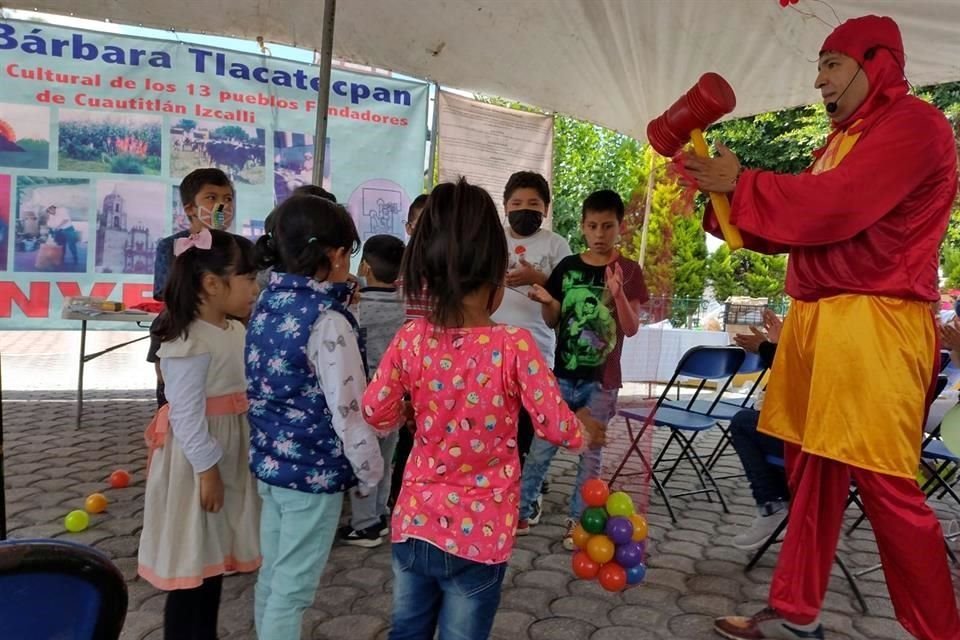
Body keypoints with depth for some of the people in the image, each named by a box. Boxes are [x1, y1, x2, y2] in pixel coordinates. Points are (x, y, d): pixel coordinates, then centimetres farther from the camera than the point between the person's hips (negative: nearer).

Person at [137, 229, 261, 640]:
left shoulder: (235, 331, 7)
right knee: (191, 562, 5)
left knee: (214, 555, 20)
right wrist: (207, 468, -20)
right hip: (198, 460, -9)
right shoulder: (190, 343, -22)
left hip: (229, 456, 9)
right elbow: (187, 415, -23)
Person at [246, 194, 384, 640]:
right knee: (293, 587, 6)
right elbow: (348, 411, -19)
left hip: (269, 459, 8)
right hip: (315, 470, -8)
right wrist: (370, 472, -6)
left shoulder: (267, 303, 4)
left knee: (273, 574, 22)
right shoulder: (327, 321, -21)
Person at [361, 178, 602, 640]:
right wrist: (584, 430, 9)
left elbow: (376, 414, 1)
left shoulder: (410, 339, -10)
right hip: (479, 534, -3)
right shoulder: (513, 346, -20)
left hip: (414, 521, 3)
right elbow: (557, 428, -13)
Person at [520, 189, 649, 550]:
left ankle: (578, 520, 21)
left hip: (601, 380, -2)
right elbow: (553, 321, 10)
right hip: (563, 374, 2)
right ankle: (521, 511, 20)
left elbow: (632, 329, -9)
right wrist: (545, 302, -11)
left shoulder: (628, 271, -4)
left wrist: (617, 293, -25)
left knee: (591, 452, 9)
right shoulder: (567, 267, 3)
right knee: (541, 447, 6)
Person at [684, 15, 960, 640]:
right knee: (812, 471, 9)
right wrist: (724, 190, 9)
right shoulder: (843, 140, 24)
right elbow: (796, 224, 21)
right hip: (816, 319, 9)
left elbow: (835, 207, -18)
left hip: (872, 327, -9)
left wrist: (741, 183, -8)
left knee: (886, 488, -6)